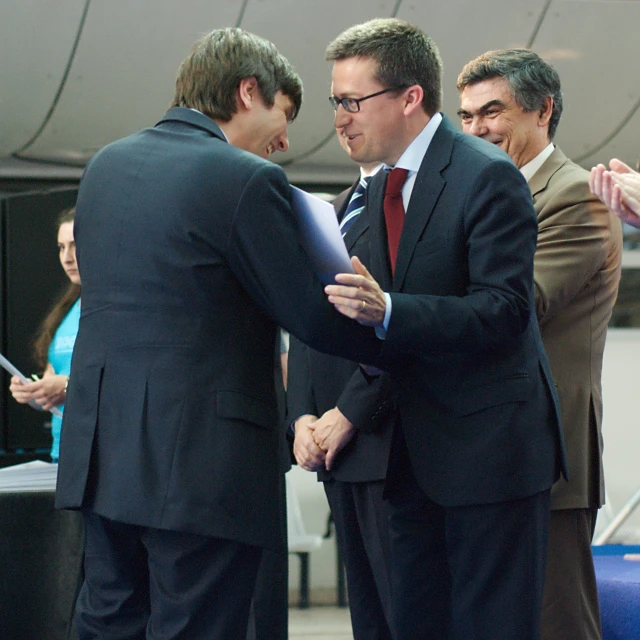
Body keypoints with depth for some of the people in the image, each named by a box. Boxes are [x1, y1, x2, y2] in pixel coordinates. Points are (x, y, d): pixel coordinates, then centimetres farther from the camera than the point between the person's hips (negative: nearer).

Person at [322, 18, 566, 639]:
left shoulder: (489, 177, -14)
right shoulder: (380, 189, 13)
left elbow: (505, 309, -22)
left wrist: (387, 311, -32)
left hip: (489, 448, -8)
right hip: (416, 450, 8)